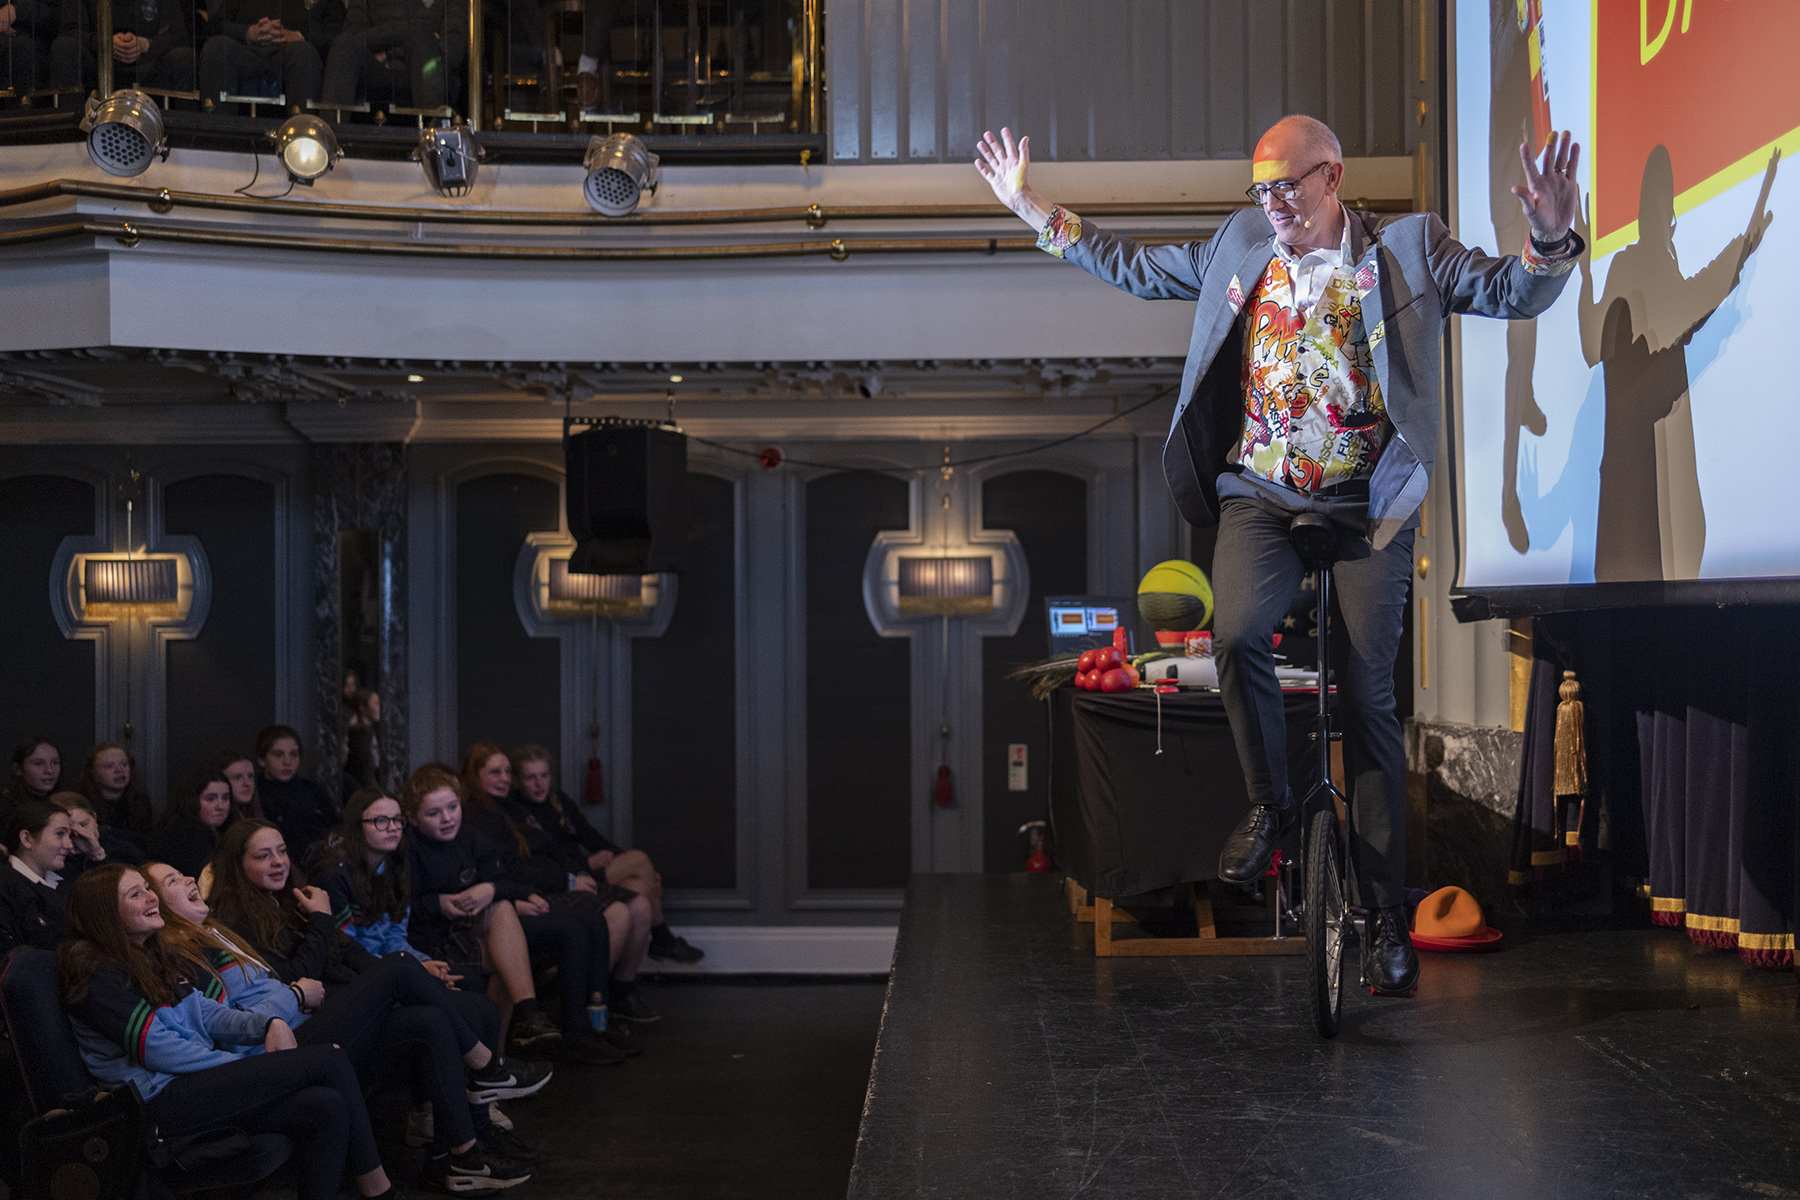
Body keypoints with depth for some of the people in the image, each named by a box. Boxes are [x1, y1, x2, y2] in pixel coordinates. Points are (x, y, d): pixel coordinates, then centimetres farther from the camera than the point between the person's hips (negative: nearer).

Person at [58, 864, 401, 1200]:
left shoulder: (153, 958, 20)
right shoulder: (93, 970, -6)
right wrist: (251, 1065, -12)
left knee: (327, 1107, -18)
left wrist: (268, 1025, -6)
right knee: (330, 1061, -14)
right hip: (163, 1096, -8)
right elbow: (156, 1049, -14)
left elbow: (206, 1012, 14)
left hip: (196, 1080, 8)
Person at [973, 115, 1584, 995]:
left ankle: (1386, 910, 4)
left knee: (1368, 693, -5)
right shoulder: (1240, 246, 12)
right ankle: (1270, 803, 1)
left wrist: (1548, 237, -25)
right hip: (1259, 494, 2)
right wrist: (1028, 207, 18)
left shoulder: (1408, 247, 3)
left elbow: (1513, 293, -3)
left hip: (1366, 504, -2)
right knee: (1237, 633, -26)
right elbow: (1132, 267, 21)